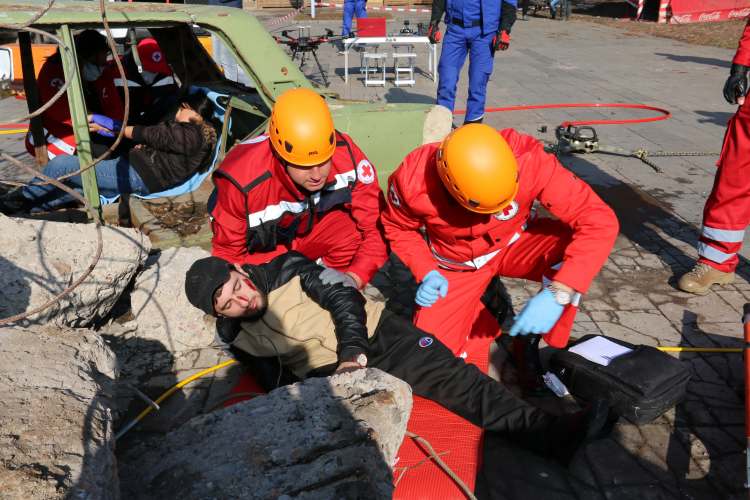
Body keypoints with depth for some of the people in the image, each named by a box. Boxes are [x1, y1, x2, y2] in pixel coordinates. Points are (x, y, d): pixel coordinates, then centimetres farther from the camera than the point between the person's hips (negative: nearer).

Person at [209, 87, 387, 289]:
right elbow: (228, 251, -18)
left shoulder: (347, 156, -32)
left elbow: (375, 225, -24)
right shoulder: (243, 181, -35)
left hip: (316, 223, 1)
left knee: (356, 233, -29)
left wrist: (355, 277, -38)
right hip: (262, 245, -1)